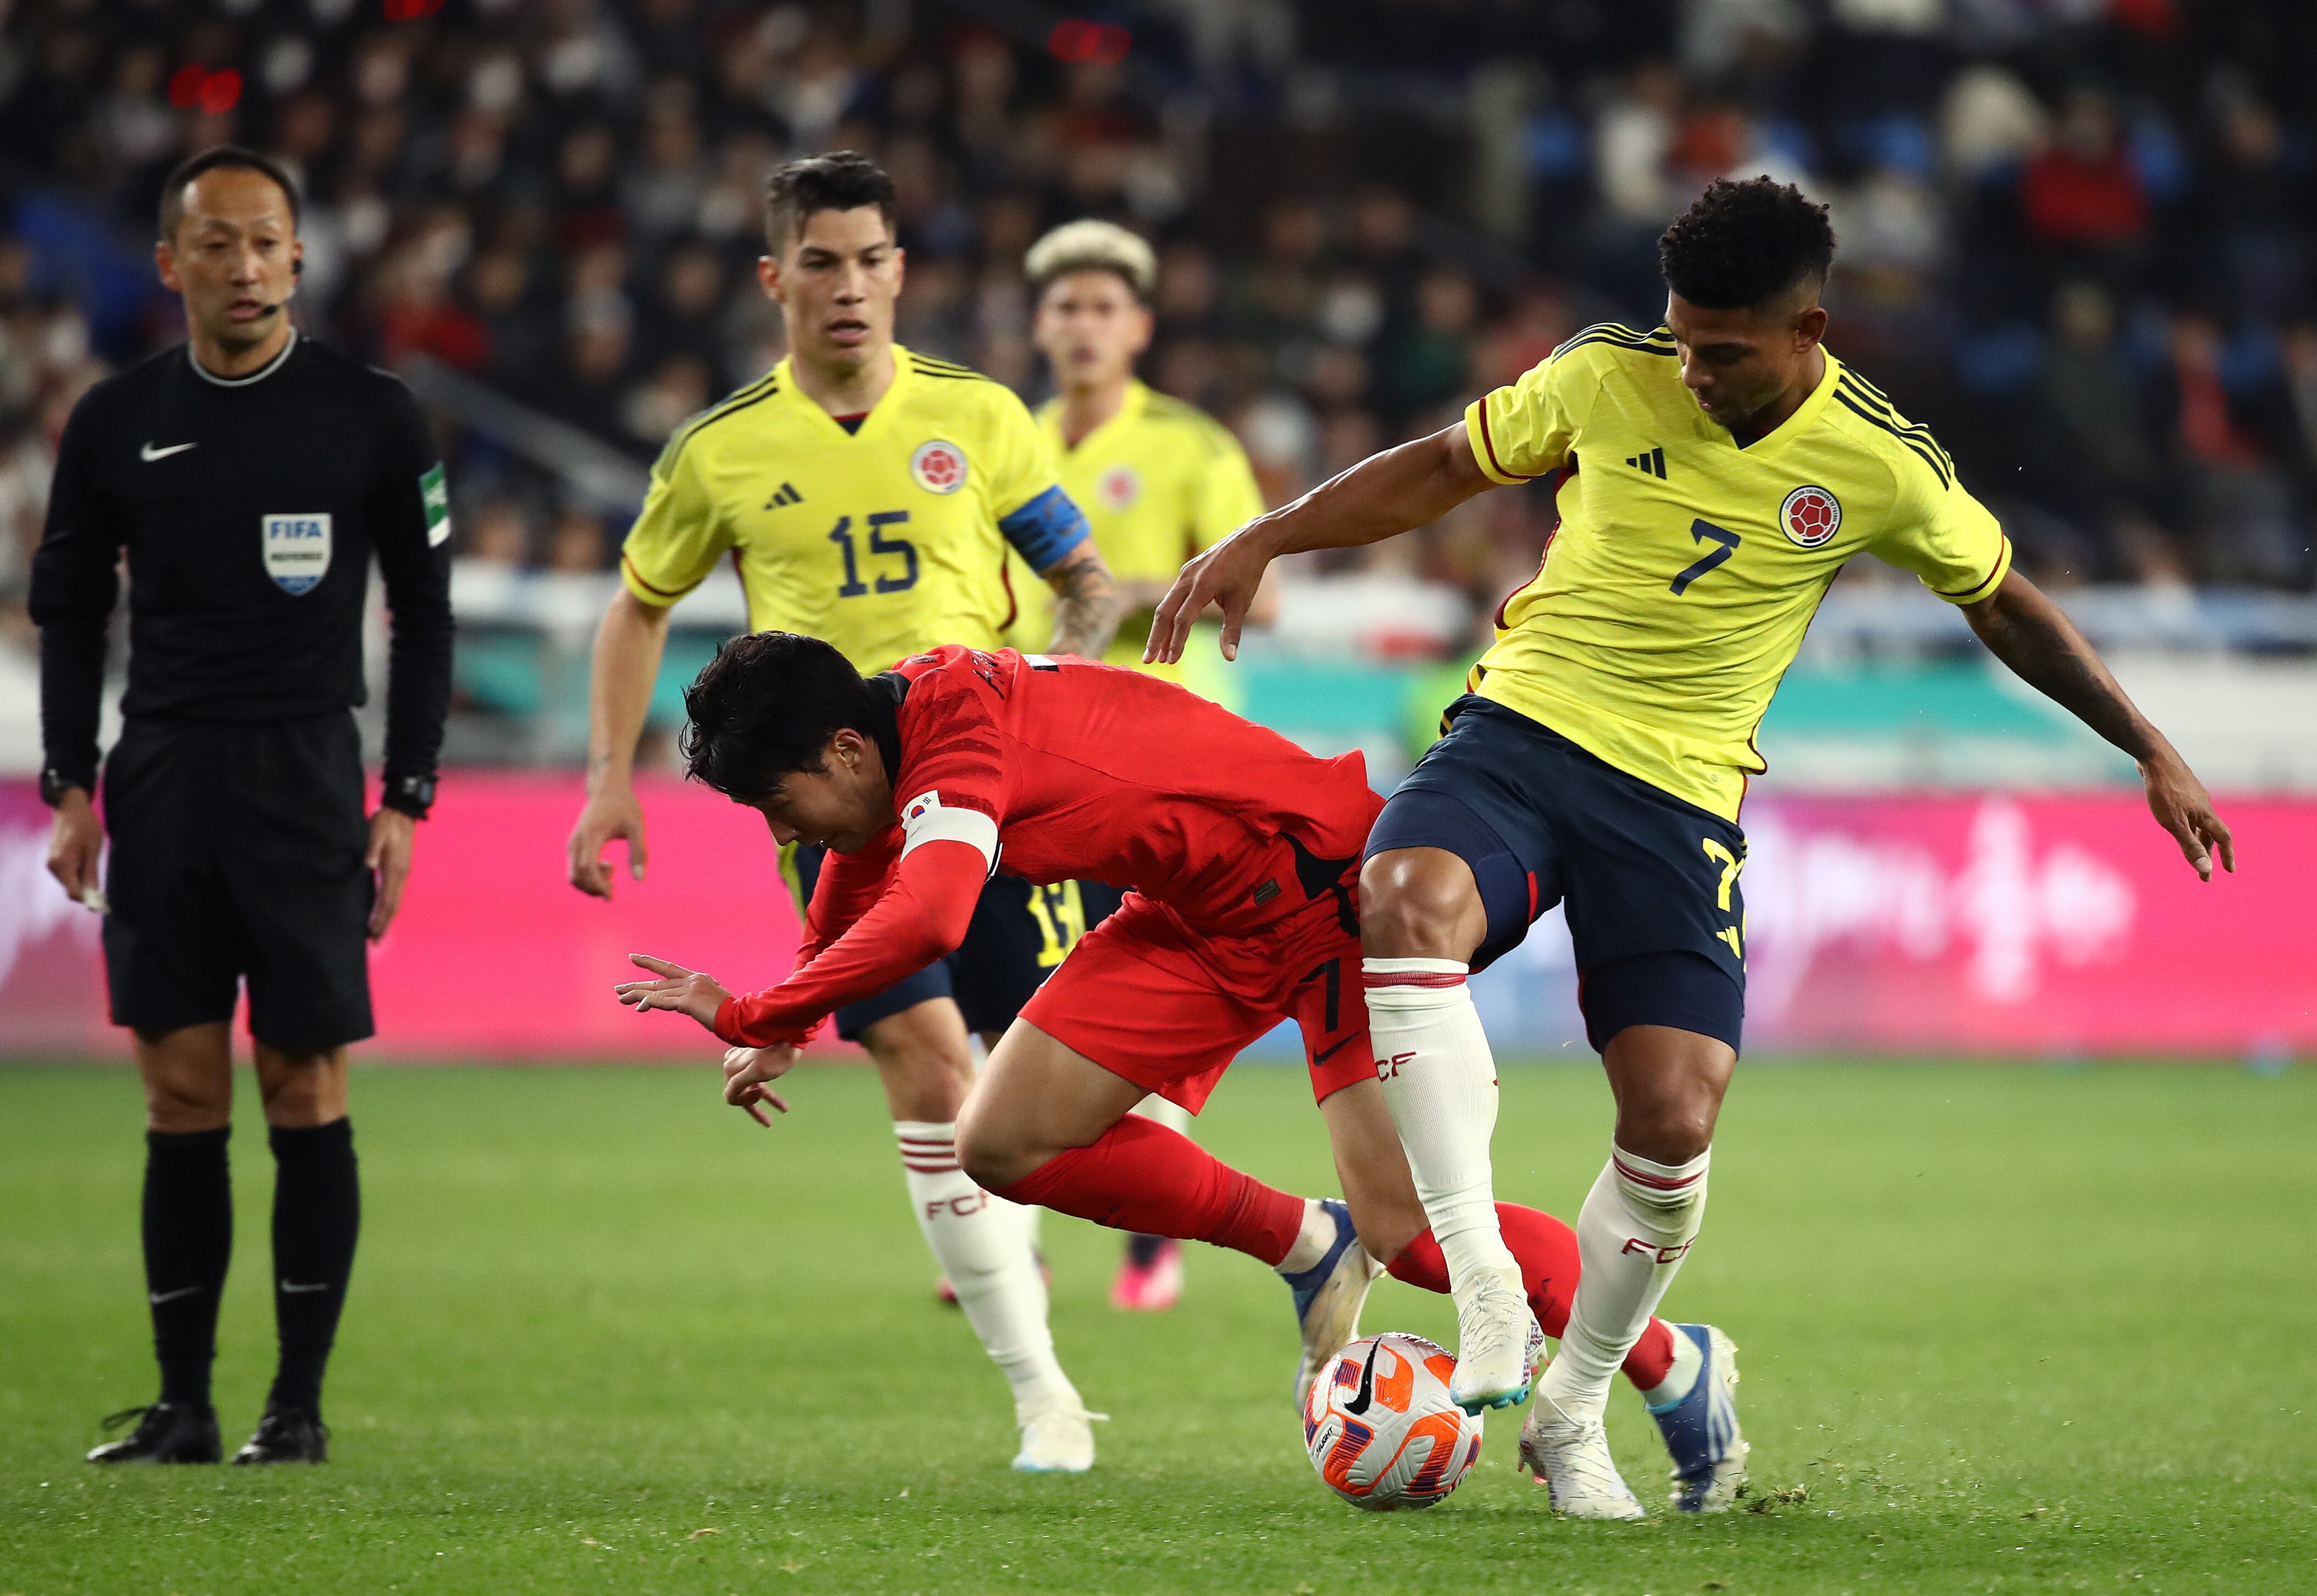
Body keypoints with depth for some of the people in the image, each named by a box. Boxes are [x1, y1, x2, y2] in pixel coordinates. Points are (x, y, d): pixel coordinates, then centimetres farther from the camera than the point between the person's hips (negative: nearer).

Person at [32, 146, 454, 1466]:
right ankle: (184, 1405, 5)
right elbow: (70, 611, 13)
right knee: (182, 1098, 1)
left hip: (306, 775, -2)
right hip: (161, 775, 2)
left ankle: (301, 1403, 5)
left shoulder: (372, 416, 0)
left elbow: (424, 616, 5)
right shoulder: (116, 423, 6)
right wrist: (70, 786, 4)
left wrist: (406, 799, -2)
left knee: (306, 1093, -2)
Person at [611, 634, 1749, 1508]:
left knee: (1409, 1231, -17)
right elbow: (858, 878, 23)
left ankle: (1676, 1367, 6)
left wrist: (750, 1018, -37)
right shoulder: (898, 717, 0)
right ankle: (1304, 1248, 12)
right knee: (1002, 1143, -2)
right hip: (1207, 920, 9)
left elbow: (924, 922, -47)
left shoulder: (955, 748, -28)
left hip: (1324, 878, -9)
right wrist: (785, 1033, 26)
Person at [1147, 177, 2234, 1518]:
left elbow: (2005, 605, 13)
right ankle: (1488, 1302, -34)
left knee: (1675, 1126, -13)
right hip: (1520, 729, 0)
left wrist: (2153, 752, 13)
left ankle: (1572, 1412, 14)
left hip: (1682, 794, 0)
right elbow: (1445, 469, 12)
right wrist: (1263, 541, 4)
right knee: (1408, 904, -34)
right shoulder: (1607, 377, -3)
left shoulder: (1883, 468, -3)